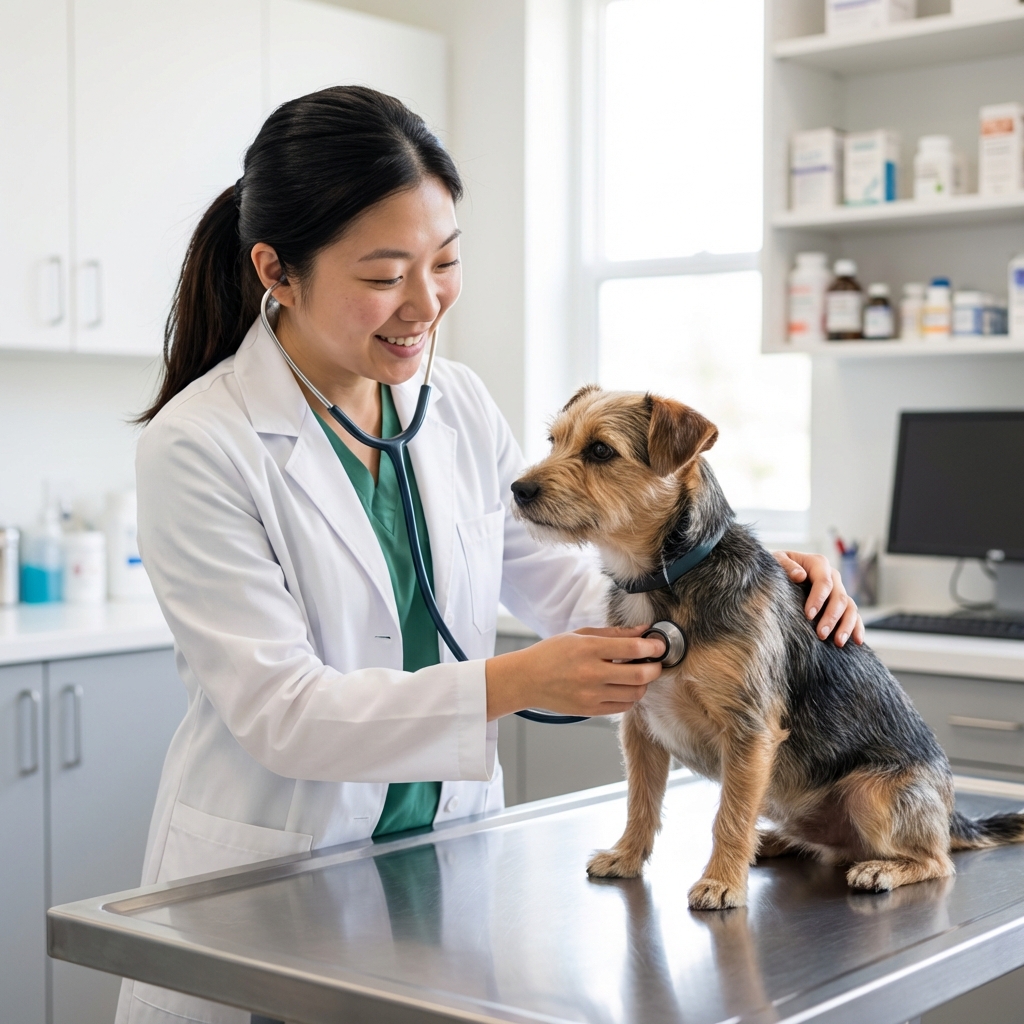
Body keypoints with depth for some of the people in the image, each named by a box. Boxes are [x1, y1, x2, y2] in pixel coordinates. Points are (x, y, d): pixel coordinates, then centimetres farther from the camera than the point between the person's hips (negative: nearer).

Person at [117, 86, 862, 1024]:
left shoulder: (458, 404, 0)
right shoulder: (195, 448, -17)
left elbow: (560, 583, 5)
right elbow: (278, 710, -22)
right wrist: (508, 686, -32)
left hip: (448, 859, 5)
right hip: (267, 890, -5)